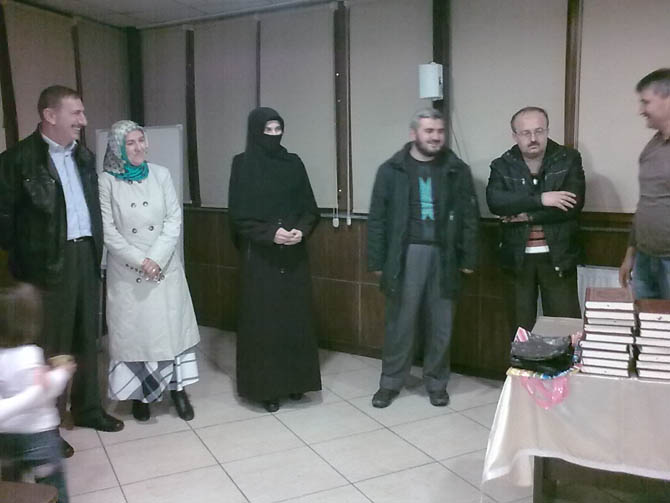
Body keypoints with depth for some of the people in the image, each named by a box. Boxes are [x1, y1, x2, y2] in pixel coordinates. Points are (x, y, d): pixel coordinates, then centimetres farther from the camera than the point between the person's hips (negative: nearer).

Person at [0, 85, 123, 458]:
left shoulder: (84, 156, 11)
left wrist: (97, 249, 9)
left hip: (86, 255, 6)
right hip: (50, 262, -6)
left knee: (86, 336, 15)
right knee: (51, 342, 3)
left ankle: (88, 408, 31)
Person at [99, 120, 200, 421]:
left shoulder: (161, 174, 2)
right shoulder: (107, 181, -4)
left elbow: (174, 219, -1)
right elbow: (107, 229, -7)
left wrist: (156, 258, -12)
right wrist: (140, 260, -14)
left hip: (164, 266, 2)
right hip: (126, 271, -1)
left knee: (172, 325, 4)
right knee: (132, 329, 5)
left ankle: (178, 388, 15)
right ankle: (140, 394, 18)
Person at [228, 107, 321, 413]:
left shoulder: (293, 163, 8)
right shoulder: (243, 165, -2)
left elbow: (310, 208, 7)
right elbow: (237, 215, -6)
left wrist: (301, 230, -12)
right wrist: (270, 232, -18)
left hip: (294, 256, 4)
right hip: (259, 256, -3)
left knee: (296, 317, 7)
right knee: (263, 321, 1)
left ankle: (295, 381, 20)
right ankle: (265, 387, 12)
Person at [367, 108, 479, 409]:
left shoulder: (457, 170, 5)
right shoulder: (391, 170, 1)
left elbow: (470, 218, 5)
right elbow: (377, 218, 1)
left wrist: (468, 258, 1)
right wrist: (376, 261, -3)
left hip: (443, 255, 2)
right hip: (406, 255, -1)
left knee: (441, 324, 9)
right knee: (400, 323, 6)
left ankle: (436, 382, 26)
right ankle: (390, 382, 21)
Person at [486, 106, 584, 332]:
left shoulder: (569, 159, 0)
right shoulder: (502, 166, 3)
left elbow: (574, 204, -13)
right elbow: (495, 201, -16)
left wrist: (525, 215, -14)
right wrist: (539, 199, -23)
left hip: (558, 256, -1)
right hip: (517, 258, 2)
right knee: (521, 328, 11)